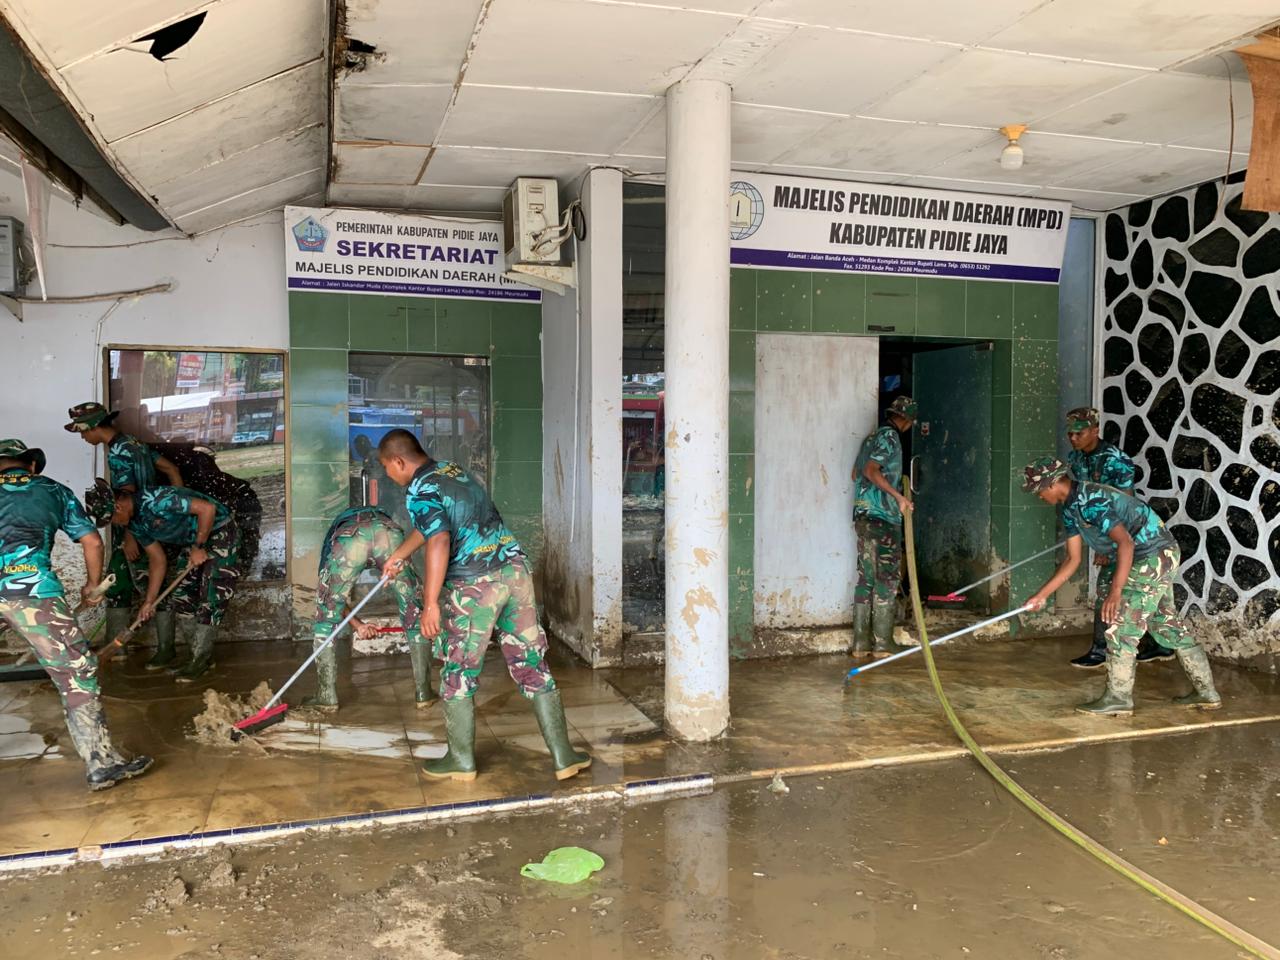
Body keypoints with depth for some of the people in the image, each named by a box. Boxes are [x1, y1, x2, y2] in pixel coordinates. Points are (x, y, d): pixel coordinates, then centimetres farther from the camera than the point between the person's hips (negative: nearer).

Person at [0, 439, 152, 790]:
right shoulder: (54, 490, 24)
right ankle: (101, 762, -1)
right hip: (32, 586, -2)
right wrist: (92, 586, 36)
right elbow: (93, 542, 22)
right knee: (75, 670, 2)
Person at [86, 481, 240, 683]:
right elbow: (157, 559, 8)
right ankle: (203, 656, 15)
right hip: (192, 541, 10)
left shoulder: (156, 501, -29)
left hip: (220, 533, -9)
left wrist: (199, 547, -23)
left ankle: (200, 660, -4)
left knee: (210, 601, -10)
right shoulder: (135, 523, 0)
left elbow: (207, 507, -31)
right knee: (181, 599, 7)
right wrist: (149, 601, 5)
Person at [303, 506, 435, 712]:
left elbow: (328, 592, 38)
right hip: (389, 535, 1)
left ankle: (326, 697, 22)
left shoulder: (336, 528, 43)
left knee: (325, 619, 20)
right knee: (416, 616, 17)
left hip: (348, 538, -1)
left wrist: (357, 625, 45)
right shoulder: (385, 518, 46)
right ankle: (423, 693, 22)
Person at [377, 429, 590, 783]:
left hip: (474, 586, -7)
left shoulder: (419, 491, -6)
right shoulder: (452, 470, 20)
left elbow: (438, 543, -20)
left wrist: (430, 604, -16)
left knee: (457, 673, 12)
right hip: (515, 570, 7)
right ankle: (563, 756, 14)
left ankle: (461, 760, 24)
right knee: (532, 666, 10)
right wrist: (398, 556, 49)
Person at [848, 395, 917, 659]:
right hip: (884, 518, -9)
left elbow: (856, 474, 25)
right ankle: (883, 643, 1)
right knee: (887, 579, -2)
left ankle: (861, 642, 9)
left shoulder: (872, 437, 18)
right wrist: (899, 497, -21)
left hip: (863, 516, 9)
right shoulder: (890, 436, -8)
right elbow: (871, 471, -20)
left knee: (866, 578, 8)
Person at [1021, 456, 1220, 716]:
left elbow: (1125, 542, -32)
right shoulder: (1069, 508, 7)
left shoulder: (1090, 500, -24)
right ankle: (1206, 693, 26)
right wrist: (1042, 595, 8)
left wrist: (1115, 592, -38)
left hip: (1154, 556, -10)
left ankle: (1118, 699, 3)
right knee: (1170, 625, 16)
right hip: (1157, 558, 10)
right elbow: (1073, 560, 10)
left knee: (1122, 626, -6)